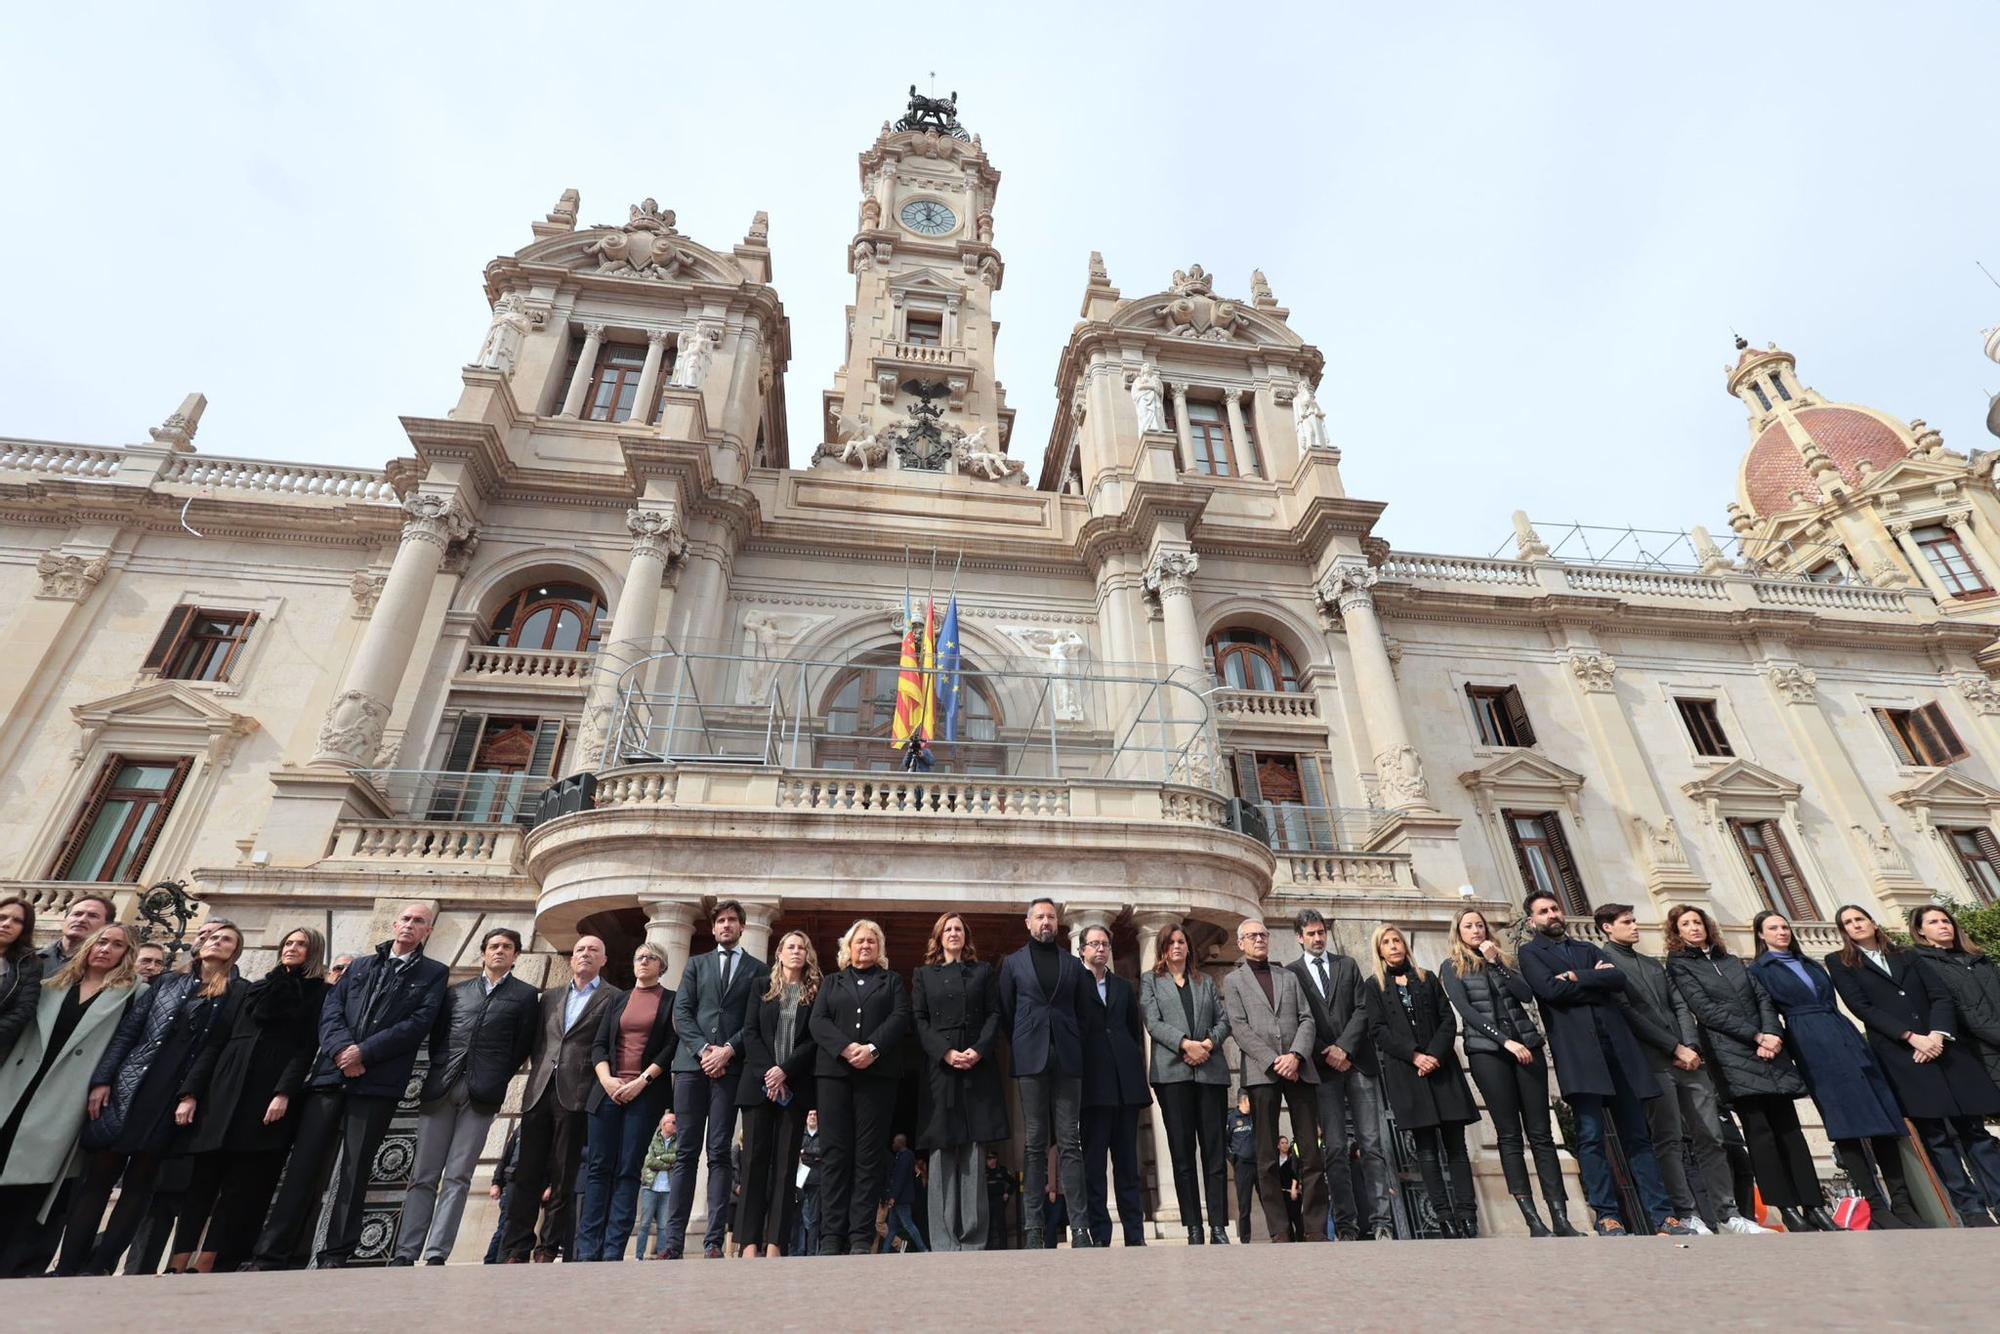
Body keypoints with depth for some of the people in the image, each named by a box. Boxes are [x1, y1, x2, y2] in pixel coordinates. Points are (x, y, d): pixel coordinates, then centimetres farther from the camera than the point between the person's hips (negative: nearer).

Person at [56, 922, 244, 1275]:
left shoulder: (235, 997, 4)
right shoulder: (168, 982, 13)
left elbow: (221, 1052, -3)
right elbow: (128, 1030, 9)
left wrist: (193, 1095, -12)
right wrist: (102, 1079, 0)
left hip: (174, 1097, -2)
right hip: (126, 1087, 2)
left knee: (139, 1182, 2)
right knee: (97, 1176, 3)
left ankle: (97, 1268, 9)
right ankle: (66, 1267, 12)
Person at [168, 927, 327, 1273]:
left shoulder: (318, 993, 5)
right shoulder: (255, 988, 19)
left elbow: (306, 1048, -5)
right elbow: (218, 1042, 16)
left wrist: (284, 1093, -17)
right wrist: (191, 1091, 6)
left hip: (269, 1096, -4)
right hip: (224, 1090, 5)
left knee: (242, 1185, -3)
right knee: (200, 1178, 2)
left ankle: (207, 1265, 2)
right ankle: (178, 1261, 7)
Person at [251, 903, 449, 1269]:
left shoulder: (434, 974, 7)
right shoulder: (359, 966, 20)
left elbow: (419, 1023, -5)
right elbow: (330, 1010, 8)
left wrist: (364, 1052, -12)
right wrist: (341, 1051, -10)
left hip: (378, 1082, -3)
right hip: (331, 1075, 3)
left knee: (354, 1171, -1)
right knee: (303, 1166, 1)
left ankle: (335, 1258, 6)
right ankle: (272, 1254, 9)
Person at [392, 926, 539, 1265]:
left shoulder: (525, 995, 8)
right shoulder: (457, 991, 18)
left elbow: (522, 1046, 4)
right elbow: (436, 1035, 14)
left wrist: (494, 1081, 0)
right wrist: (438, 1073, 2)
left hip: (481, 1095, -3)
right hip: (440, 1088, 3)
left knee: (457, 1177, -3)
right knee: (423, 1176, 4)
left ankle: (436, 1255, 0)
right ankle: (405, 1254, 9)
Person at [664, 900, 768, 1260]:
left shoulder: (758, 969, 12)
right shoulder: (696, 964, 17)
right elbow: (681, 1012, 6)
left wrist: (728, 1050, -11)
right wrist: (703, 1049, -8)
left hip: (731, 1066, -1)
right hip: (692, 1063, 2)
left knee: (719, 1154, -2)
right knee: (687, 1153, 2)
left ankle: (714, 1242, -1)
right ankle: (674, 1241, 5)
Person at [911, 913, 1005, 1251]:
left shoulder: (983, 972, 15)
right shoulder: (923, 975, 14)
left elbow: (994, 1015, 7)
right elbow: (918, 1021, 4)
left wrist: (979, 1050, -10)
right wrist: (946, 1052, -11)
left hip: (978, 1068, 0)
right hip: (939, 1068, 0)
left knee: (973, 1153, -2)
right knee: (942, 1153, -3)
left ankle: (973, 1239, 1)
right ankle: (943, 1241, 1)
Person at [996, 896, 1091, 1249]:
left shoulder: (1073, 964, 13)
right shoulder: (1013, 963, 9)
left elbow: (1082, 1012, 14)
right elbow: (1006, 1014, 10)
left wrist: (1075, 1047, 8)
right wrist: (1020, 1049, 7)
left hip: (1067, 1059, 1)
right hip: (1031, 1059, -1)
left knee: (1070, 1142, 0)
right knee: (1034, 1143, 1)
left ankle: (1078, 1226, 2)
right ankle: (1033, 1226, 6)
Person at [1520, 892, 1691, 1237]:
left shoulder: (1588, 949, 22)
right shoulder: (1530, 953, 8)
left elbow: (1619, 978, 5)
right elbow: (1551, 989, -9)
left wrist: (1577, 977, -6)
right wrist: (1597, 980, 0)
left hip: (1616, 1043, 4)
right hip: (1577, 1049, -4)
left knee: (1637, 1134, 4)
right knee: (1591, 1135, -6)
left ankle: (1661, 1215, 7)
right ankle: (1606, 1216, -2)